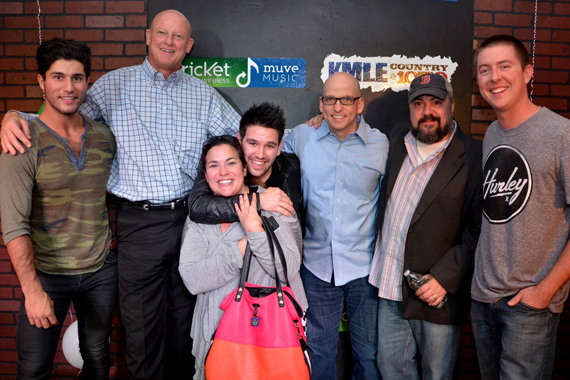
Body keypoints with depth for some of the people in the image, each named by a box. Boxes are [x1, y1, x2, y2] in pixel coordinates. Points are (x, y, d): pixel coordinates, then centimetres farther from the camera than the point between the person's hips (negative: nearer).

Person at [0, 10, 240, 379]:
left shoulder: (204, 94, 10)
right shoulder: (116, 84, 4)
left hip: (191, 219, 3)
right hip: (139, 221, -2)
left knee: (185, 316, 17)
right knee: (143, 325, 7)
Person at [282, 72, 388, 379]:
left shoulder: (381, 145, -3)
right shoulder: (300, 138, 0)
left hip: (365, 265, -1)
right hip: (317, 265, 1)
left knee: (369, 353, 14)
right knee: (319, 350, 17)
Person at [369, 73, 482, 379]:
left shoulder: (473, 157, -12)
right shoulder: (397, 139, 5)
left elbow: (478, 230, -13)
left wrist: (445, 276, -18)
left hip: (437, 291, -4)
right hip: (390, 287, 5)